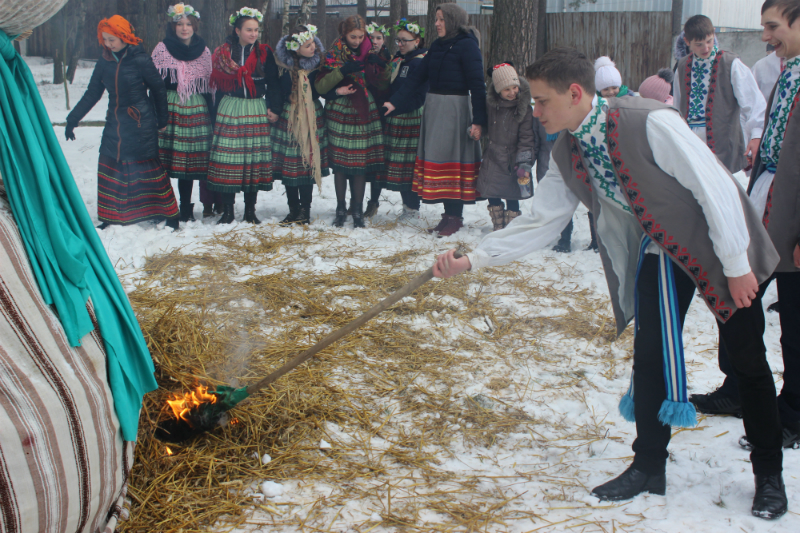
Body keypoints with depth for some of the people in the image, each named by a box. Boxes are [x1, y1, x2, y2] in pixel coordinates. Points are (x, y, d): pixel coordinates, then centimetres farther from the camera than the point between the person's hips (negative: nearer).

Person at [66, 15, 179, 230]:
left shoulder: (140, 60, -12)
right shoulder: (105, 62, 3)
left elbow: (159, 89, -3)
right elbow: (92, 93, 9)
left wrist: (161, 120, 3)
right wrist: (73, 118, 6)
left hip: (141, 125, -5)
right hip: (114, 123, 5)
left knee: (149, 167, -1)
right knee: (109, 168, 4)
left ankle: (170, 215, 9)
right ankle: (112, 218, 14)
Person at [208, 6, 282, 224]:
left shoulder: (264, 53, 6)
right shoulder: (223, 53, 6)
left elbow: (273, 84, 5)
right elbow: (216, 84, 7)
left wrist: (274, 108, -5)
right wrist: (216, 113, 3)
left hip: (256, 111, 0)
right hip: (229, 110, 0)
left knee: (254, 158, -1)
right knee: (228, 157, -4)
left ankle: (250, 211, 9)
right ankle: (227, 211, 4)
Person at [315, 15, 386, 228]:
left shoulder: (368, 53, 8)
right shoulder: (334, 54, 1)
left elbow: (378, 83, 13)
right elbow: (320, 86, -8)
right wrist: (342, 71, -19)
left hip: (364, 114, 2)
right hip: (340, 113, -2)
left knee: (361, 163, -1)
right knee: (340, 163, -2)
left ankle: (358, 210, 6)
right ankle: (341, 209, 10)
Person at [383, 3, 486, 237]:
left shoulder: (467, 46, -9)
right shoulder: (437, 46, 14)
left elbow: (477, 84, -13)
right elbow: (418, 76, 11)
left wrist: (478, 120, -19)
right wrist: (394, 102, 3)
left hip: (455, 108, -7)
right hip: (433, 107, 8)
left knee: (452, 158, -6)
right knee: (437, 157, 6)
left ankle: (455, 217, 0)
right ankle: (448, 214, 11)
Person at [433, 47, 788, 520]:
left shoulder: (651, 123, -30)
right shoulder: (568, 153, -7)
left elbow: (716, 187, -25)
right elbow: (540, 221, -2)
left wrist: (737, 265, -18)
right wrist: (473, 260, -11)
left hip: (722, 244, -5)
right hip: (659, 252, 6)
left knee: (748, 360, 4)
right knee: (649, 355, 2)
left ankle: (770, 475, 20)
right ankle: (649, 467, 18)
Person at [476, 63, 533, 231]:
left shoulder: (524, 108, -10)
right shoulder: (491, 103, -2)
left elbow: (526, 138, -11)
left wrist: (524, 164, -16)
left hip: (512, 158, -4)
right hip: (493, 157, 4)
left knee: (512, 197, -1)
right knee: (492, 195, 8)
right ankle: (498, 228, 22)